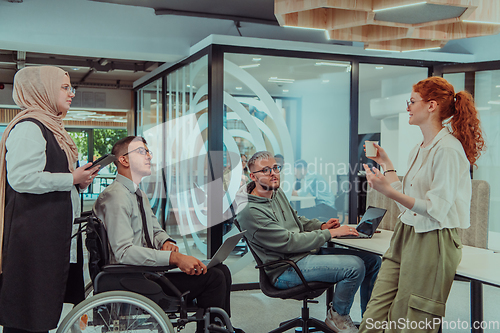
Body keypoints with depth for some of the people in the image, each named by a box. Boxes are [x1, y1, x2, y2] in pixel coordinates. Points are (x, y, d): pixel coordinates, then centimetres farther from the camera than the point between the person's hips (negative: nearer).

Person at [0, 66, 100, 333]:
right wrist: (71, 178, -15)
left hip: (54, 229, 10)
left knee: (44, 307, 13)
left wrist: (80, 180, 15)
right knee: (27, 311, -4)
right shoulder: (28, 127, -12)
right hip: (34, 233, -10)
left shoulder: (50, 127, 21)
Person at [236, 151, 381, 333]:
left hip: (306, 252, 10)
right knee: (355, 266, -24)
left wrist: (321, 226, 5)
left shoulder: (277, 192, 11)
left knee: (373, 261, 1)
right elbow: (289, 242, -21)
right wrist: (329, 234, -18)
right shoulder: (250, 212, -19)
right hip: (285, 269, -9)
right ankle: (337, 316, 0)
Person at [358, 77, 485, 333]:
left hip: (433, 242, -8)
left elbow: (436, 209, -19)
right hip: (405, 235, 9)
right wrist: (386, 163, 21)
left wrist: (389, 190, -28)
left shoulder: (448, 150, -15)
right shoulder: (418, 150, 14)